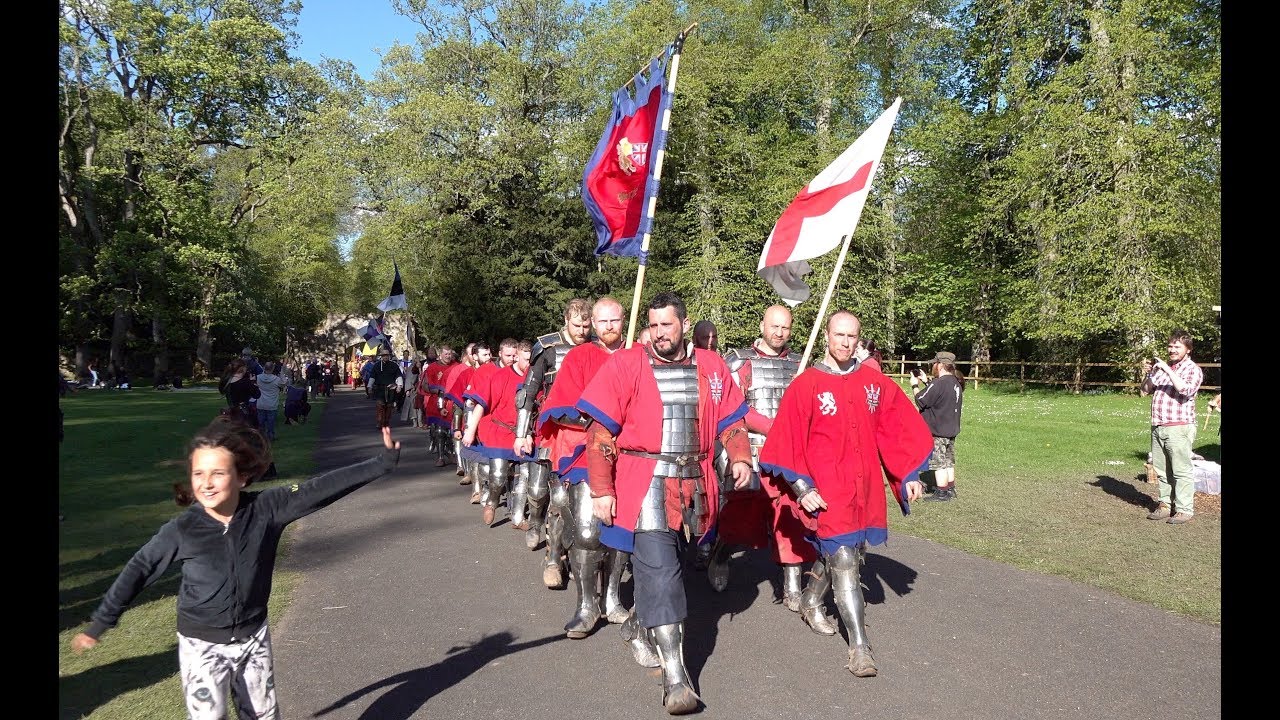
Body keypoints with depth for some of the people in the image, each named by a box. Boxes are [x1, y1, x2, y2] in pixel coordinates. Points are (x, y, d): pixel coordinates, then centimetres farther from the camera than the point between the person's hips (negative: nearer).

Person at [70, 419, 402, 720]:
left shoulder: (265, 509, -18)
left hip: (254, 638, 2)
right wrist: (100, 622, 2)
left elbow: (320, 489, -21)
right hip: (202, 646, -2)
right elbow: (139, 570, -5)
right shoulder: (182, 529, -18)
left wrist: (382, 462, -25)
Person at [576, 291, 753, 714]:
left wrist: (740, 458, -3)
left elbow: (730, 420, 14)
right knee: (659, 569, -10)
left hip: (692, 484, 4)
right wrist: (601, 491, -9)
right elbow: (601, 433, -6)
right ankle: (675, 677, -7)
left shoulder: (710, 366, 7)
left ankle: (641, 620, 46)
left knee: (666, 564, 18)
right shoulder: (625, 365, -5)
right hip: (645, 484, -4)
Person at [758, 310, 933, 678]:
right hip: (827, 492, -5)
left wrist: (910, 474, 6)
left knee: (835, 554, 19)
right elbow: (787, 441, -7)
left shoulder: (875, 382, 5)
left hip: (865, 489, 5)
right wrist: (802, 488, -11)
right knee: (844, 562, -7)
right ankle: (859, 647, 1)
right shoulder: (806, 385, -7)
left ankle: (811, 601, 47)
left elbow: (899, 429, 10)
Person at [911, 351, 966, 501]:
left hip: (937, 432, -9)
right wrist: (926, 381, 15)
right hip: (951, 430, 9)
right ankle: (950, 490, 27)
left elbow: (921, 401, -18)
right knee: (948, 462, 18)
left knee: (939, 463, 0)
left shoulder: (939, 383, -23)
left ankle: (942, 493, 6)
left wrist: (915, 385, -2)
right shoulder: (956, 383, 7)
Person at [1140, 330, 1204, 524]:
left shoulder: (1193, 369, -2)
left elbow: (1186, 389, -20)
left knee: (1181, 470, -5)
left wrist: (1167, 370, -20)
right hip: (1158, 427, 7)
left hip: (1179, 428, -6)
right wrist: (1151, 373, -1)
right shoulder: (1162, 367, 17)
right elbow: (1146, 389, 17)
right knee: (1162, 470, 10)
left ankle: (1185, 510, 0)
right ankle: (1166, 505, 18)